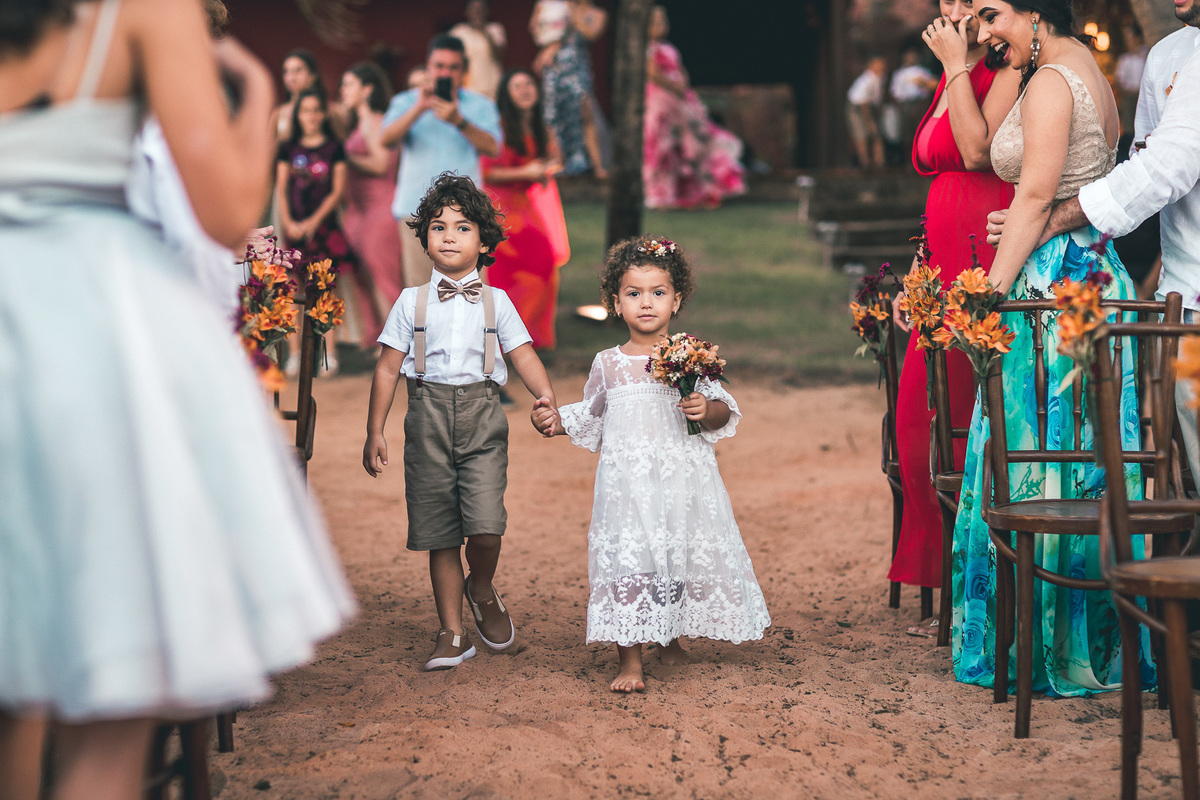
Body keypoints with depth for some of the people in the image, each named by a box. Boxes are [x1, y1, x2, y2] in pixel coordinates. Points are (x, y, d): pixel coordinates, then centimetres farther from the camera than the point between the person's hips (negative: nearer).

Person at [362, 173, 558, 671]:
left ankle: (482, 590, 18)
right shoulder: (412, 302, 8)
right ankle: (452, 633, 15)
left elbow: (523, 355, 5)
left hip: (481, 415, -1)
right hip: (429, 417, 1)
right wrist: (374, 433, 5)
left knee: (485, 526, -15)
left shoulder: (495, 302, 9)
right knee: (439, 534, 4)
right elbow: (388, 368, 8)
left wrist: (546, 396, -14)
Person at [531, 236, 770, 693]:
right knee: (627, 559, -8)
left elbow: (725, 413, 4)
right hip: (628, 481, 0)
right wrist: (556, 422, 3)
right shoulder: (607, 365, 7)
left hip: (683, 481, 0)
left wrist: (707, 410, -16)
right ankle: (630, 659, -3)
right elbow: (589, 418, 19)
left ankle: (671, 639, 30)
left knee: (686, 557, 6)